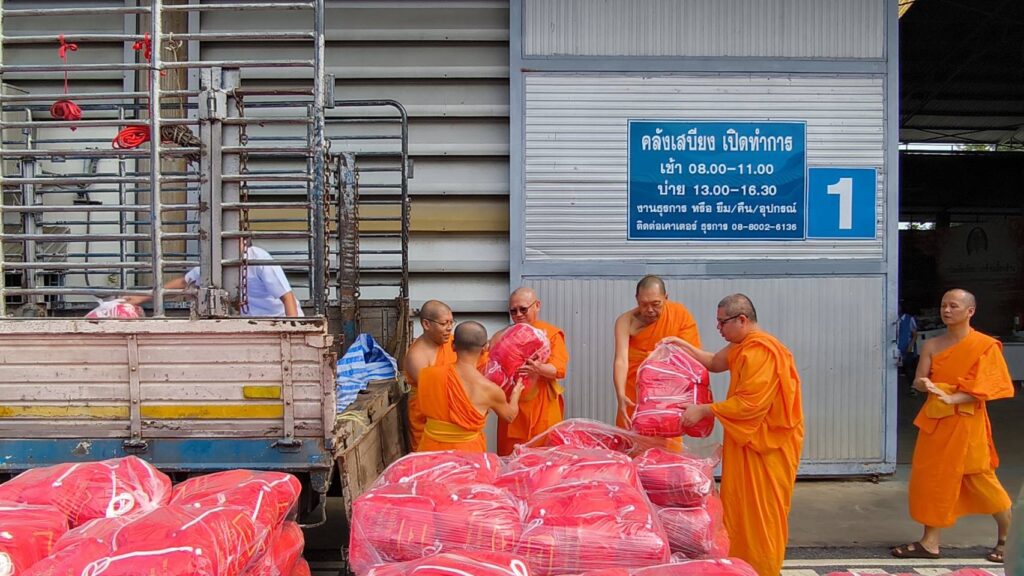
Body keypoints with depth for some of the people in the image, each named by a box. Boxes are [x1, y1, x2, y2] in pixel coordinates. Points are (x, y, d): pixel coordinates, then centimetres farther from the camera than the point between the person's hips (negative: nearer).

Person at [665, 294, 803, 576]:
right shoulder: (743, 347, 10)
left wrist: (702, 410, -20)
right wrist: (683, 345, 12)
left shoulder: (760, 352, -23)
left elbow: (748, 403, -27)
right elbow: (715, 363, 24)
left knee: (760, 512, 1)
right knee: (739, 508, 14)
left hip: (765, 444, -10)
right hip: (748, 440, 10)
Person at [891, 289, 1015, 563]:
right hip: (935, 420, 5)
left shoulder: (985, 345, -7)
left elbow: (983, 389, -13)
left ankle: (1007, 538, 21)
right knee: (933, 478, 6)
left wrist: (950, 398, -25)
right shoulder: (931, 345, 6)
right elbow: (919, 381, 3)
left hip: (966, 421, -5)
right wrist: (925, 384, -20)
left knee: (980, 479, 0)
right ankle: (929, 542, 12)